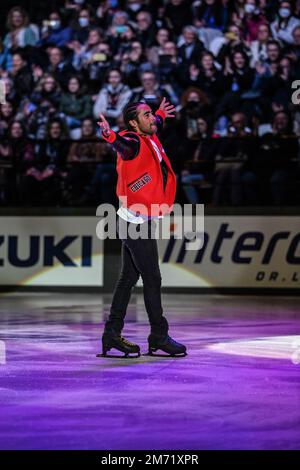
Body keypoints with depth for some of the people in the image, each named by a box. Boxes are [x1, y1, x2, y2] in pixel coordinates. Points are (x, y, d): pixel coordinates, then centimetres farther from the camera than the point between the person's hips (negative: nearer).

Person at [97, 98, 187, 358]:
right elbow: (125, 145, -42)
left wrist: (160, 115, 52)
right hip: (137, 222, -9)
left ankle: (112, 333, 16)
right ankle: (159, 336, 2)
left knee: (129, 277, 11)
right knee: (152, 279, -5)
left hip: (137, 222, 9)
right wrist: (111, 135, -63)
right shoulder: (134, 142, -17)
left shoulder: (150, 138, 10)